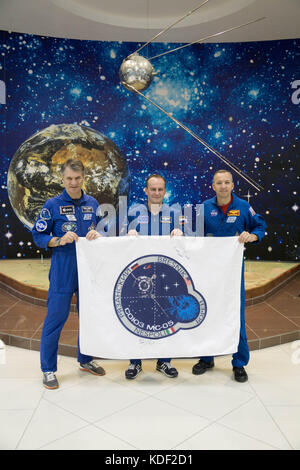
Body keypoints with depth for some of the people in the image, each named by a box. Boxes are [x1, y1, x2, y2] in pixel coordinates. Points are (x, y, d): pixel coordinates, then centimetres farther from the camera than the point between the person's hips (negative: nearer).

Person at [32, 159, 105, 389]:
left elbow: (103, 230, 14)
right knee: (55, 318, 0)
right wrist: (59, 240, -20)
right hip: (63, 271, -4)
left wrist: (97, 234, -8)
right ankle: (48, 369, 18)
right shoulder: (53, 205, -4)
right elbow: (38, 236, -4)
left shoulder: (92, 203, 7)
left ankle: (85, 360, 34)